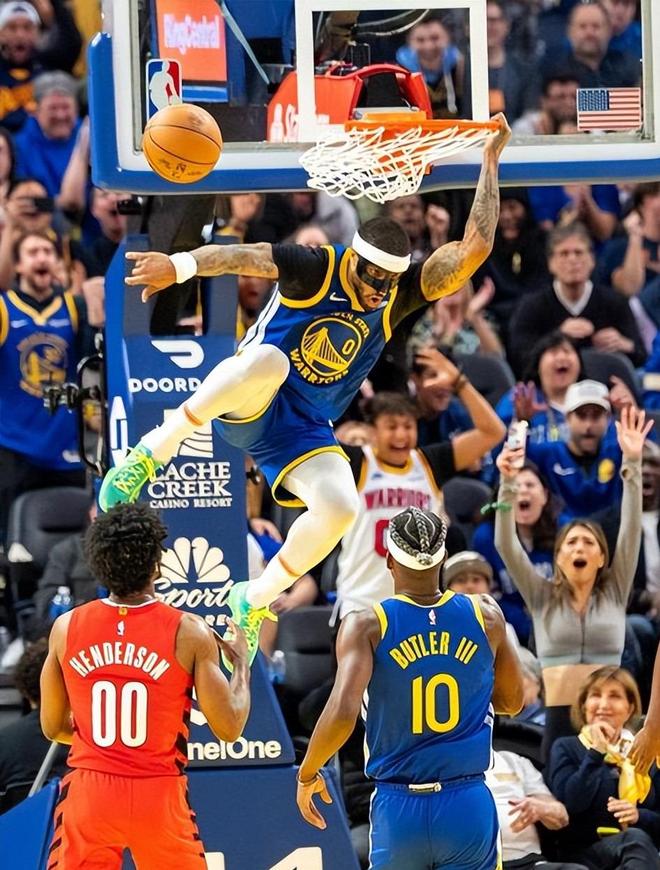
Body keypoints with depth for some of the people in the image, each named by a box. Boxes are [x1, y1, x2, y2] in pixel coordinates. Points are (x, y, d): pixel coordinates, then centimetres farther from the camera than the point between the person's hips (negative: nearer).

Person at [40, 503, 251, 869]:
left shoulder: (66, 628, -1)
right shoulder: (188, 633, -9)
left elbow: (52, 728, 9)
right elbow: (229, 728, -6)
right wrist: (241, 661, 11)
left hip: (89, 794, 1)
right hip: (158, 796, -1)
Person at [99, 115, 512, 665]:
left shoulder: (401, 294, -1)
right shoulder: (315, 268, -11)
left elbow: (473, 249, -10)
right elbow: (246, 257, -26)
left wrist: (490, 163, -15)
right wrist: (182, 265, -45)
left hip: (302, 429, 4)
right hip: (246, 406, -4)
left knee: (340, 507, -24)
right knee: (268, 360, -40)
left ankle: (255, 601, -2)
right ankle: (150, 456, -30)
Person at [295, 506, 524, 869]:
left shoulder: (367, 625, -8)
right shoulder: (485, 615, 1)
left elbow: (343, 714, -20)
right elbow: (512, 701, 17)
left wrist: (307, 774, -4)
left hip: (398, 811, -1)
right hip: (468, 807, 1)